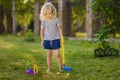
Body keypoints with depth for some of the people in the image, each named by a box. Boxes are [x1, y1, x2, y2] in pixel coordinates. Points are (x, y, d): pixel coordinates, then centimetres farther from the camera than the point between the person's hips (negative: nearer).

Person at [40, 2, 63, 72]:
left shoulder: (56, 20, -6)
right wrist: (42, 39, 8)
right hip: (47, 40, 2)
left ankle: (61, 67, 7)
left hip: (55, 39, -2)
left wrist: (61, 37, -3)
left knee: (57, 54, -4)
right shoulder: (44, 21, -1)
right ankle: (49, 68, 16)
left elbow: (60, 29, 0)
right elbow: (42, 30, 7)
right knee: (49, 55, 8)